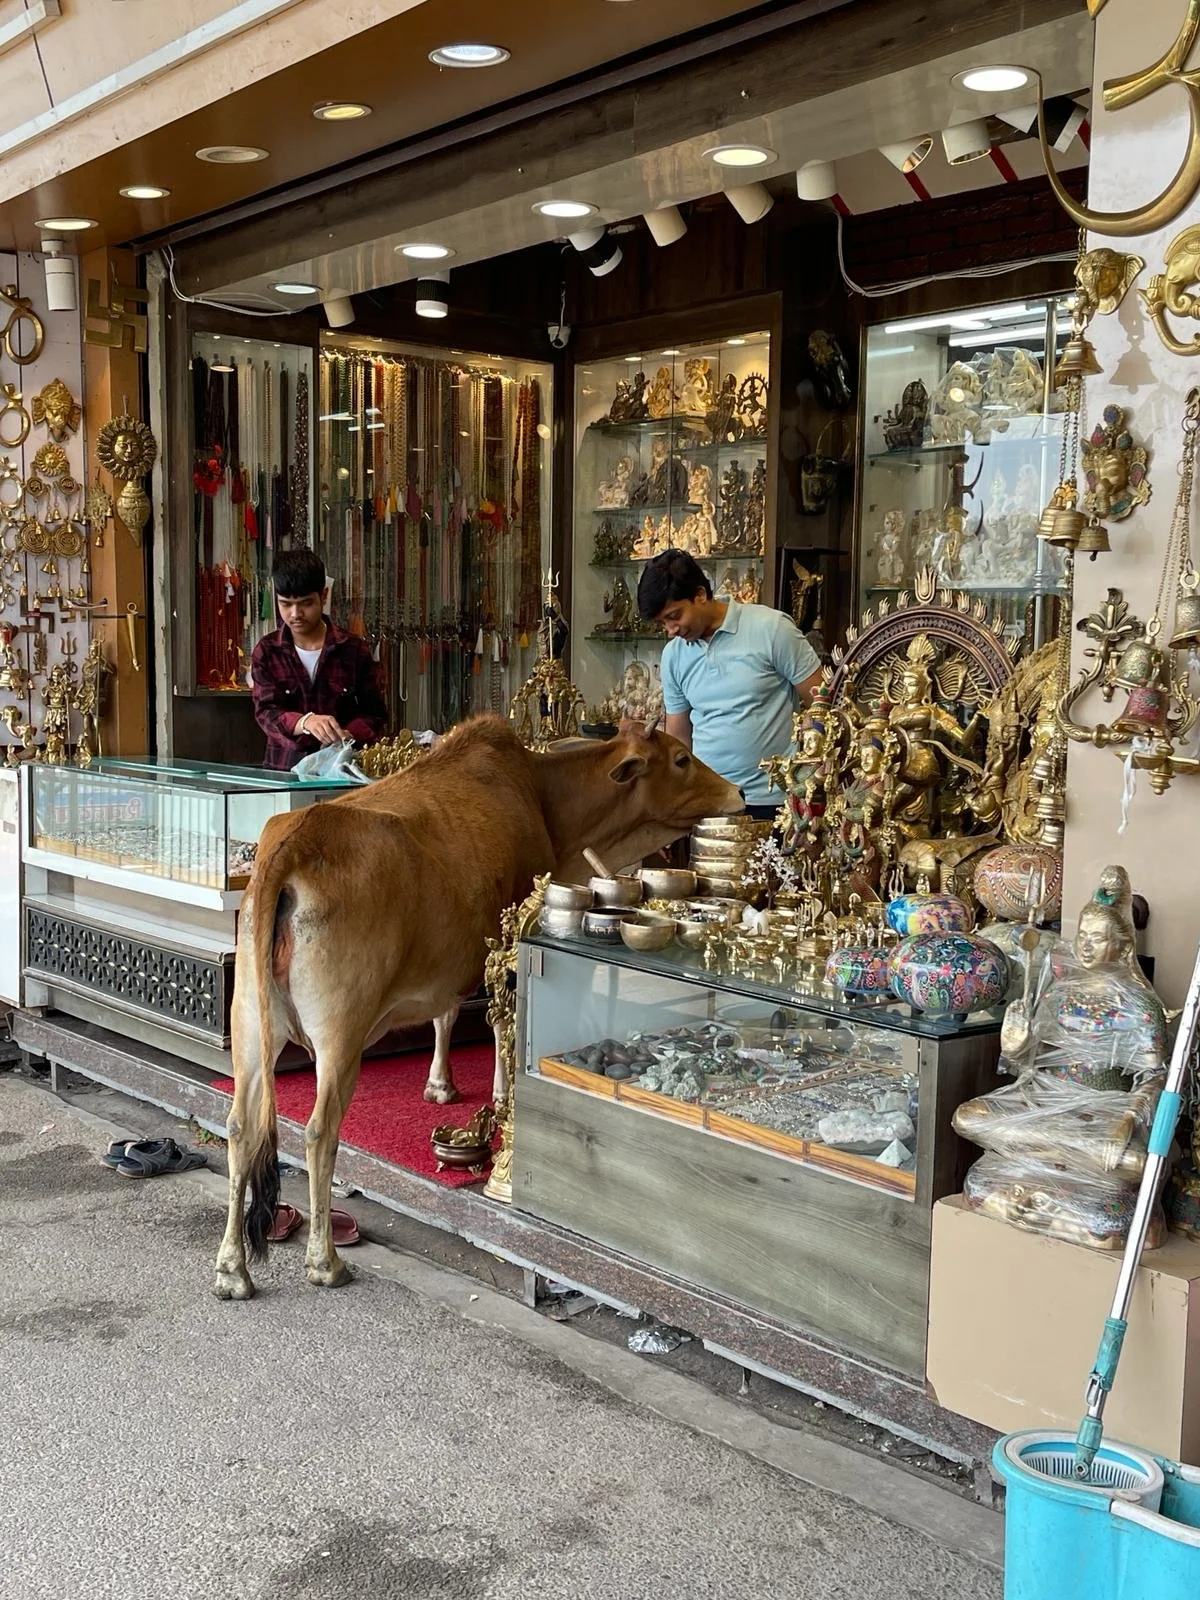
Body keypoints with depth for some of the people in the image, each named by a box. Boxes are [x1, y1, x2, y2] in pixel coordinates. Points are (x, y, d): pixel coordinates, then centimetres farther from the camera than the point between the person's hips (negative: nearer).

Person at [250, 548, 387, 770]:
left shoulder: (355, 649, 5)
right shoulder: (266, 652, 6)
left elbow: (374, 713, 9)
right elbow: (265, 712, -4)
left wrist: (345, 736, -12)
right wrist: (305, 722, -25)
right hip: (283, 767, 0)